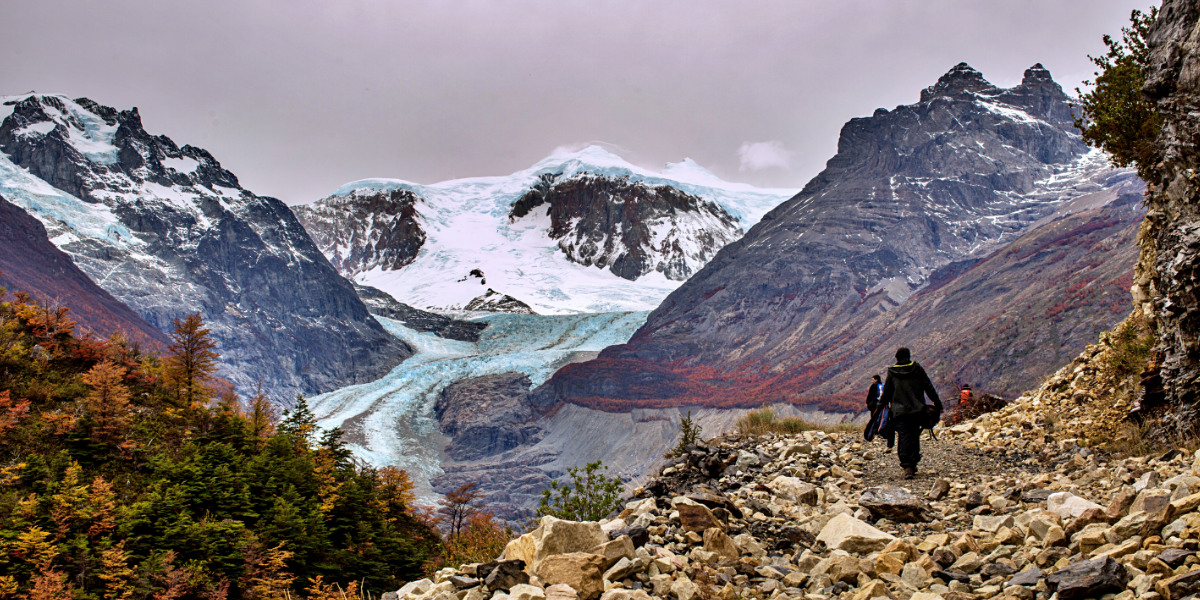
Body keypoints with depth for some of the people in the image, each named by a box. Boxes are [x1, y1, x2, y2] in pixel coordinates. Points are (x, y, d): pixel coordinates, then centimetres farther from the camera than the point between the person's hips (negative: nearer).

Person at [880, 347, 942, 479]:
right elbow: (928, 387, 6)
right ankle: (913, 464, 17)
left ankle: (907, 467, -18)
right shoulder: (917, 368, 5)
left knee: (904, 437, -5)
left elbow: (886, 392, 8)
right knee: (915, 436, 14)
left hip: (900, 410, -1)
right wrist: (937, 403, 11)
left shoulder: (892, 372, 5)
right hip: (917, 409, 1)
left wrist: (882, 405, 19)